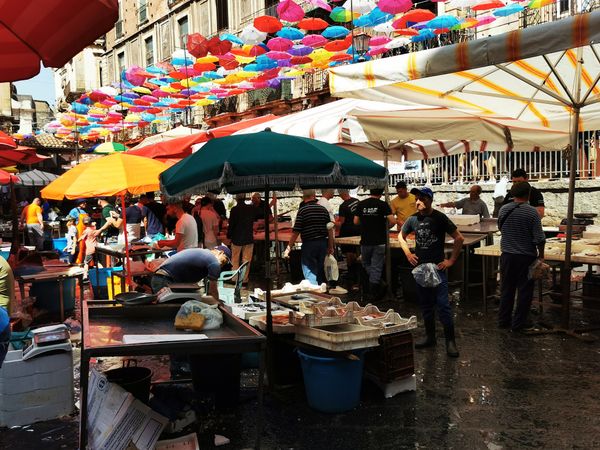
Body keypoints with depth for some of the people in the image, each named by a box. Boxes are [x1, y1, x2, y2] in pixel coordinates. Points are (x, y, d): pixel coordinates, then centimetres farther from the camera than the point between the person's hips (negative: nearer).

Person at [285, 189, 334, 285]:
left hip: (309, 244, -5)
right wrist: (330, 246, 14)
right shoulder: (323, 209, 5)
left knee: (310, 273, -2)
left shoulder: (302, 211, -9)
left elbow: (296, 232, -12)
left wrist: (289, 248, -6)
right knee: (320, 271, 18)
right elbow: (330, 229, 7)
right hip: (323, 243, 5)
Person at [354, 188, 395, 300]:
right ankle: (373, 294, 9)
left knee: (367, 265, 21)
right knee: (376, 267, 4)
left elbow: (356, 222, 4)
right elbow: (392, 221, -13)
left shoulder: (361, 204, 0)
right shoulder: (383, 205, -7)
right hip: (379, 242, -2)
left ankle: (380, 284, 12)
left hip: (365, 241, 2)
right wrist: (386, 227, 7)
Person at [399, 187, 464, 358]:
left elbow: (459, 238, -7)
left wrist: (451, 260, -8)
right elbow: (401, 236, 21)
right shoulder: (413, 219, 4)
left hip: (437, 267, -5)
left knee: (443, 305, -6)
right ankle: (430, 337, 26)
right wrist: (408, 253, 7)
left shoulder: (440, 218, -10)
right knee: (426, 305, 13)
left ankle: (450, 340, 5)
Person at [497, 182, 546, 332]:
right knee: (524, 291, 8)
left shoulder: (503, 210, -1)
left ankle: (503, 320, 22)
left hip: (507, 256, 4)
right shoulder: (532, 212, -14)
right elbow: (539, 238, -13)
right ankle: (518, 323, 14)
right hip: (526, 257, -4)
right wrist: (541, 254, 0)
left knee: (506, 288, 14)